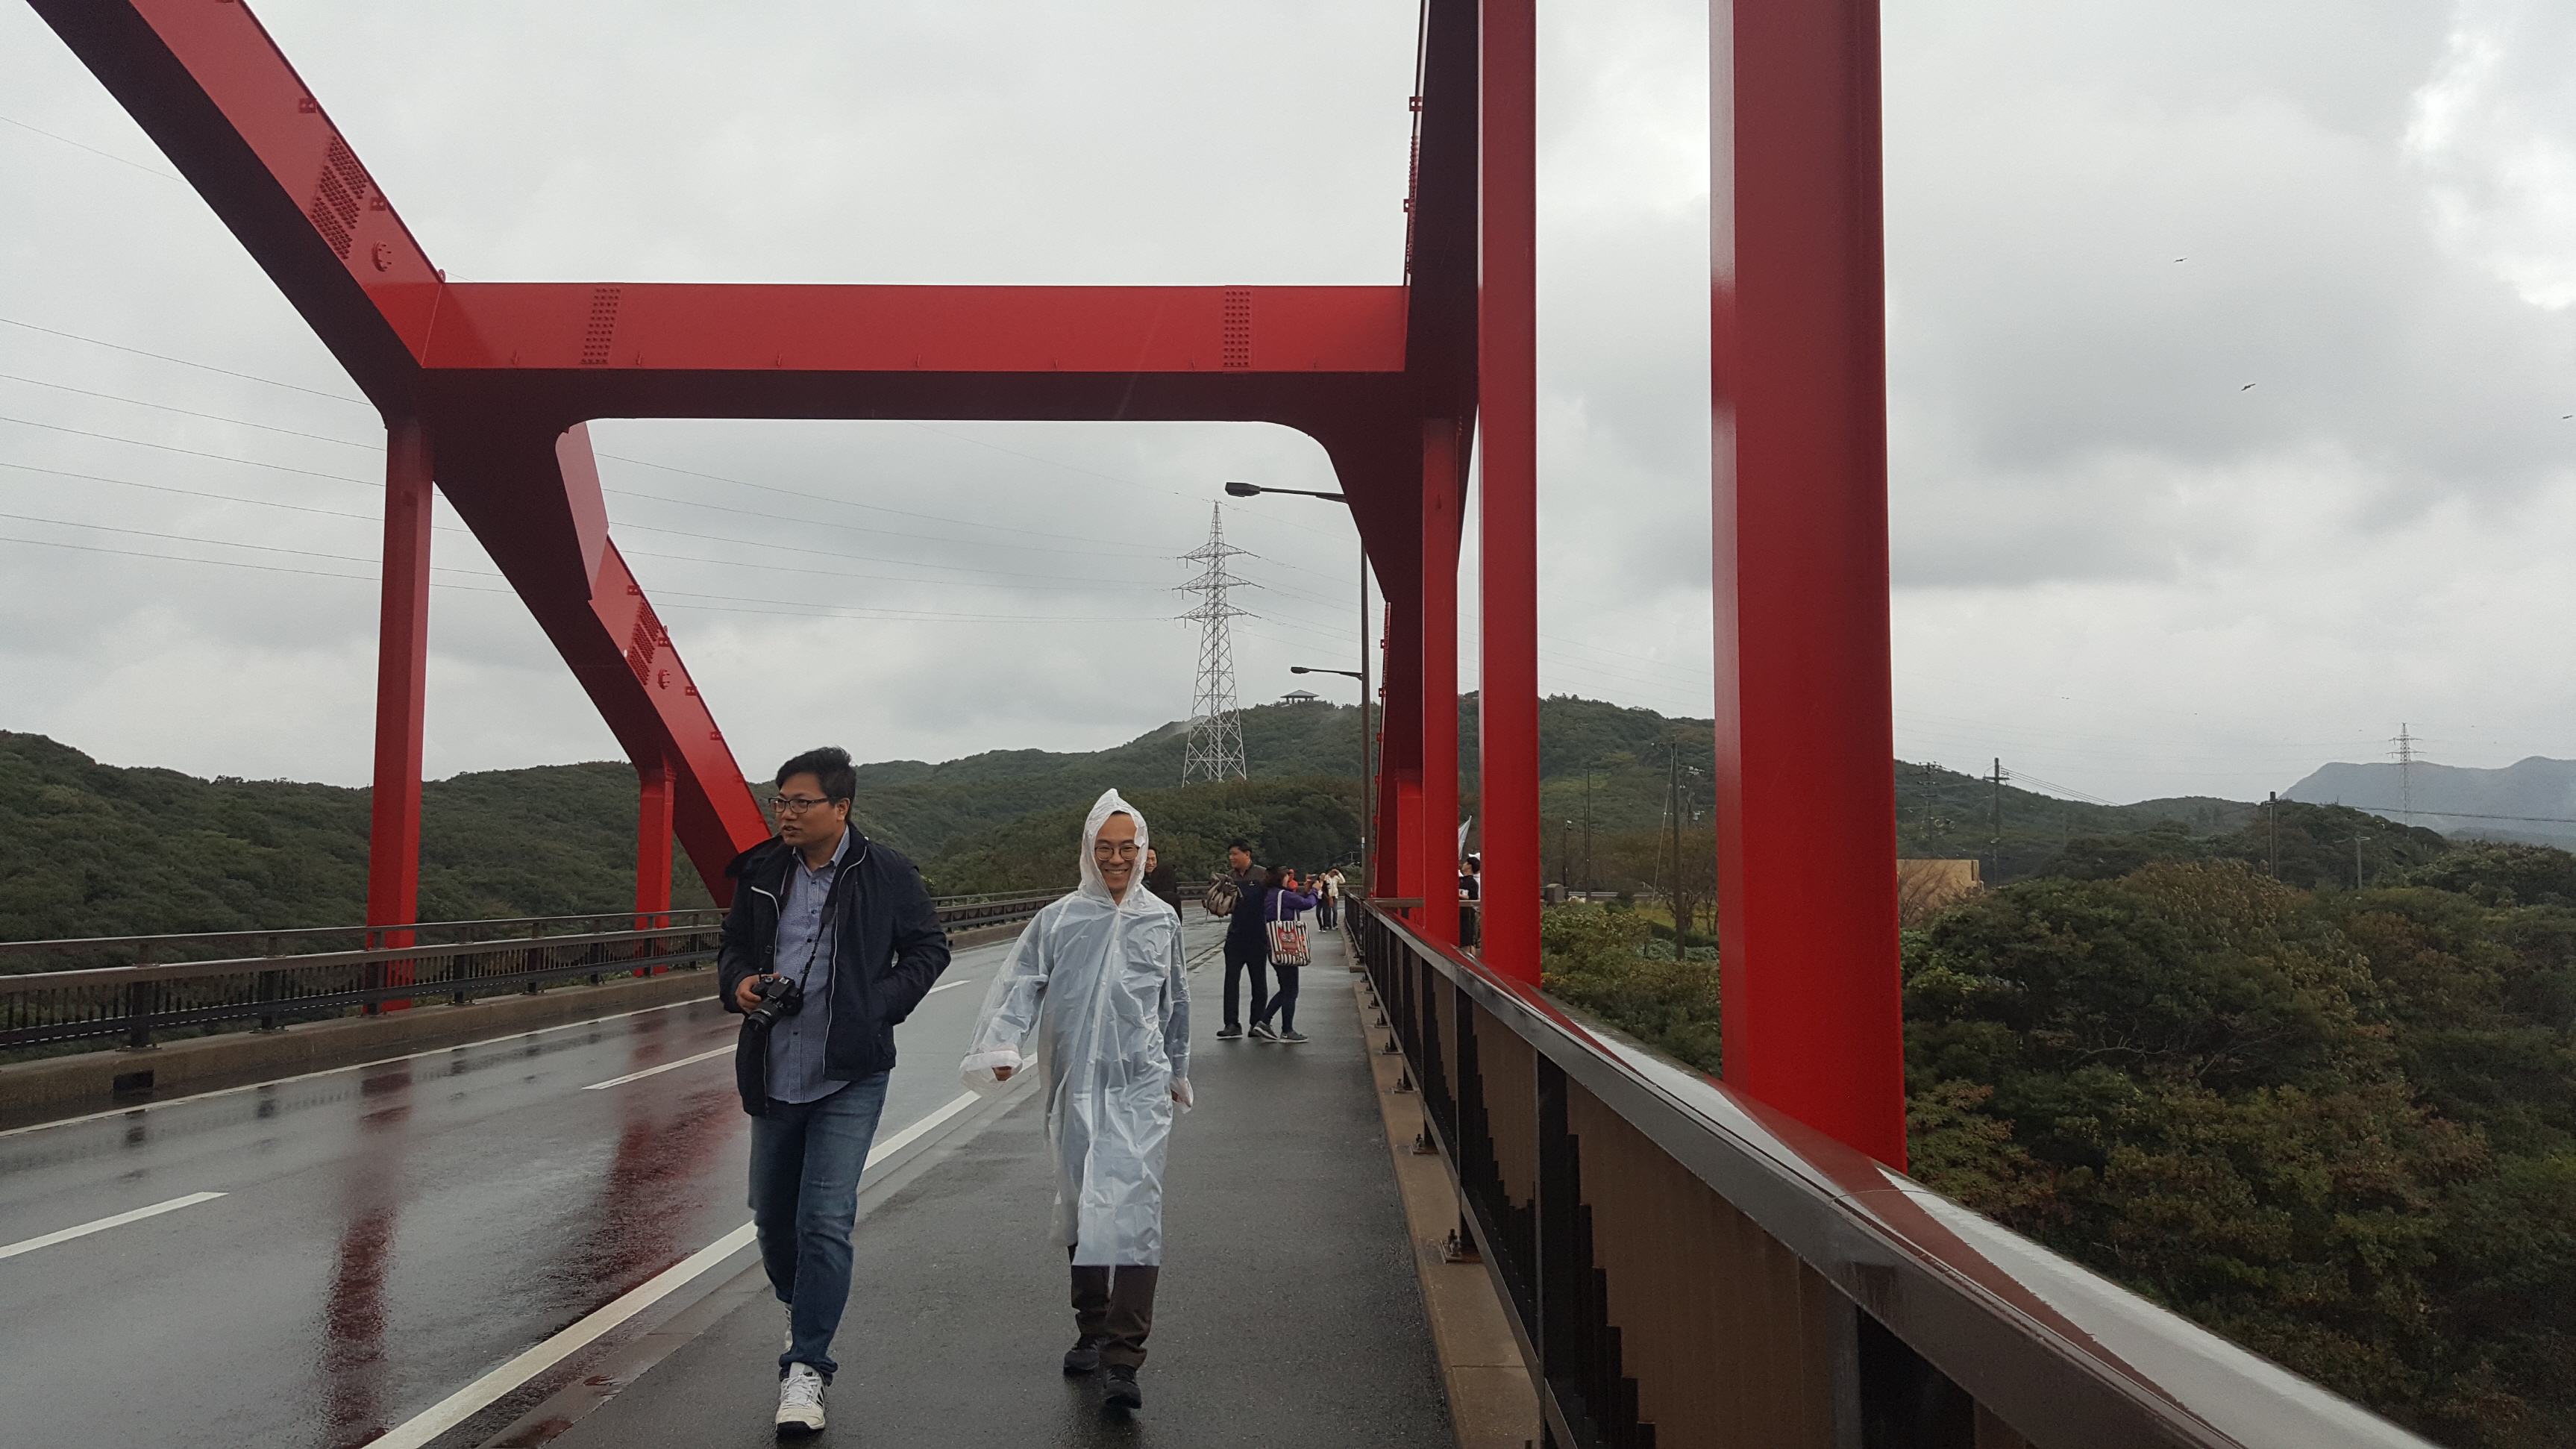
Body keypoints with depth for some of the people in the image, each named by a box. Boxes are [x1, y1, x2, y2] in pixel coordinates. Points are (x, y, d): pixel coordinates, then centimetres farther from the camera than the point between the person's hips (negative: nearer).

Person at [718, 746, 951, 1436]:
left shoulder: (885, 874, -7)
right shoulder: (762, 871, 4)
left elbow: (929, 949, 2)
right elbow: (734, 944, 17)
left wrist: (879, 1006, -10)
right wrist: (738, 982, -5)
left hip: (850, 1075, -5)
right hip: (773, 1072, 5)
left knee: (824, 1219, -11)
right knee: (772, 1216, 16)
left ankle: (806, 1367, -1)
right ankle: (801, 1313, 44)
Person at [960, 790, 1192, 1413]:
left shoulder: (1161, 919, 9)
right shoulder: (1057, 921, 3)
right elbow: (1020, 985, -8)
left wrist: (1177, 1070, 27)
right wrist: (1001, 1046, -24)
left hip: (1139, 1087, -1)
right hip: (1074, 1088, 1)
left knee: (1132, 1209, -14)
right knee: (1078, 1210, 12)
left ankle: (1123, 1358, -14)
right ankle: (1092, 1329, 31)